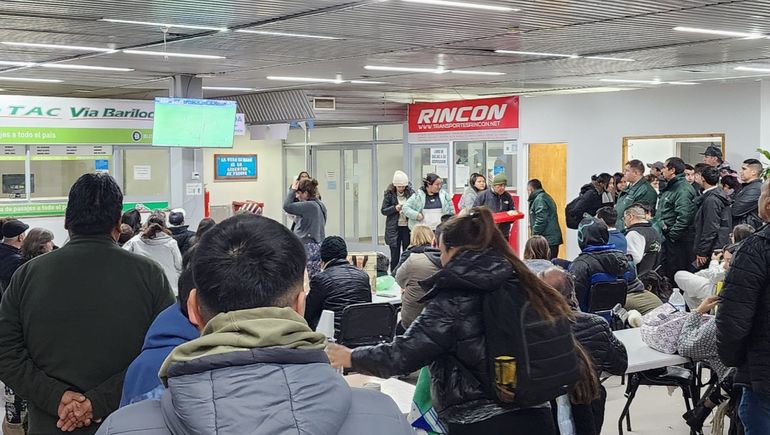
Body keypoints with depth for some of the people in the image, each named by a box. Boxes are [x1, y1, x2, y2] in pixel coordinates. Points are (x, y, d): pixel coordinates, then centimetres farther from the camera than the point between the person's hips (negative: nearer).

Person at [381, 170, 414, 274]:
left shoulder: (410, 192, 1)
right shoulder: (389, 194, -2)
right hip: (394, 228, -1)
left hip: (407, 227, 1)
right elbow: (383, 211, 0)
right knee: (395, 256, 4)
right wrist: (395, 208, -16)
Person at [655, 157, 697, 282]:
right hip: (666, 238, 10)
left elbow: (684, 217, -23)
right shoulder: (670, 187, 17)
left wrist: (672, 236, -21)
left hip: (677, 240, -10)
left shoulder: (683, 190, -16)